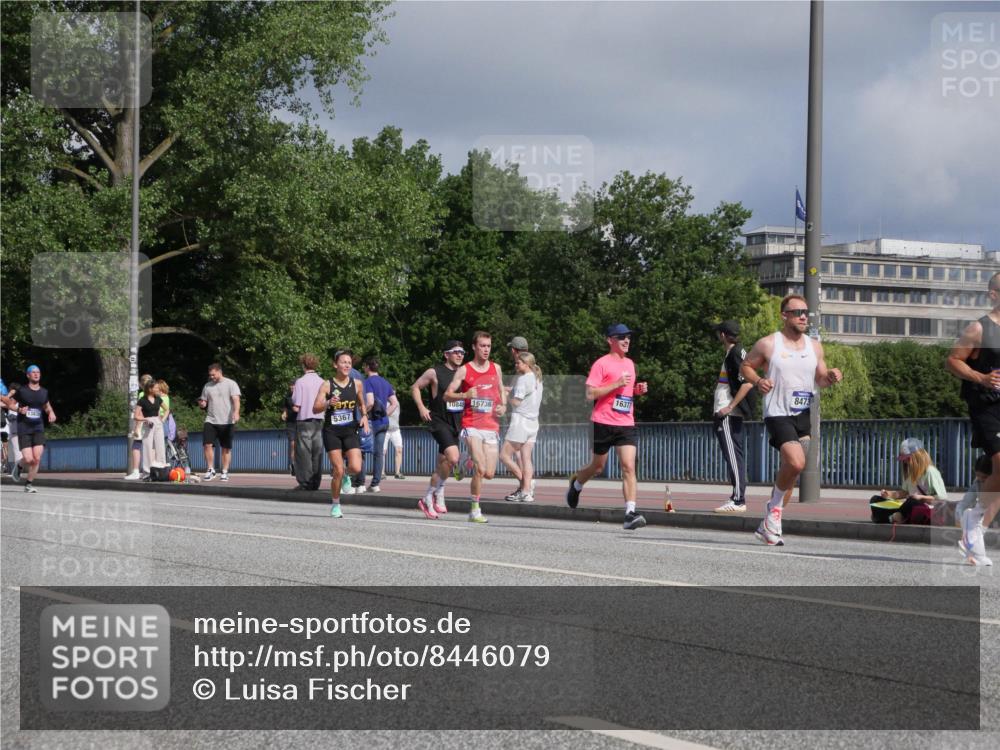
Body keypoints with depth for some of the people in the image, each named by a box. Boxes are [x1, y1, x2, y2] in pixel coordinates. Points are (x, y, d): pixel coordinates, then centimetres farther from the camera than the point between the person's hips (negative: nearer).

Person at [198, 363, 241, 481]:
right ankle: (211, 470, -1)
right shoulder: (207, 386, 13)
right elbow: (204, 402, 20)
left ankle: (225, 472, 9)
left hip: (227, 422, -3)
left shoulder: (231, 384, -1)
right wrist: (202, 404, -5)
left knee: (226, 448, 3)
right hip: (211, 421, 3)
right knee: (208, 445, -9)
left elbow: (236, 400, -10)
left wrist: (236, 412, -28)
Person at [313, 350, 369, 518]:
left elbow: (362, 404, 20)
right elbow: (315, 408, -8)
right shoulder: (327, 385, -4)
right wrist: (328, 403, -26)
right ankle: (335, 504, 11)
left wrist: (364, 416, 1)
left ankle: (344, 476, 22)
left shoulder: (357, 384, 3)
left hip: (350, 430, 2)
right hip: (332, 431, -2)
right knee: (338, 471, -8)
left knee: (356, 468, -15)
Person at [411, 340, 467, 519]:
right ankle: (438, 494, -5)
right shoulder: (435, 372, -4)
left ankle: (428, 499, 23)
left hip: (457, 423, 6)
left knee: (444, 464, 10)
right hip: (439, 422, -6)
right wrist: (421, 407, -6)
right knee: (453, 458, -23)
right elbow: (415, 387, 5)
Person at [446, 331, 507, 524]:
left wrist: (503, 406, 5)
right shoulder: (464, 370, 0)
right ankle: (475, 510, -5)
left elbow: (501, 391, 26)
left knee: (489, 473, 1)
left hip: (491, 427, 4)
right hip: (472, 426, -4)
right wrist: (464, 395, -19)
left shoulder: (496, 368, 13)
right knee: (480, 469, -18)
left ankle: (472, 462, 35)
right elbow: (447, 395, 0)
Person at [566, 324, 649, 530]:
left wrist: (637, 389, 8)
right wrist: (617, 384, -19)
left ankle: (630, 513, -19)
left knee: (629, 467, -12)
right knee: (598, 467, 12)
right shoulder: (602, 364, -6)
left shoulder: (630, 364, 15)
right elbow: (590, 394, -14)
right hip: (604, 423, -4)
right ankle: (576, 484, 44)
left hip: (626, 424, 4)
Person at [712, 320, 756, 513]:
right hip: (725, 413, 10)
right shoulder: (735, 353, 17)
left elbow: (747, 383, -23)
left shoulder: (735, 354, -13)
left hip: (728, 415, -10)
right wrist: (718, 409, 21)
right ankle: (738, 498, 13)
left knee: (733, 455, -11)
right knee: (734, 456, 10)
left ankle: (738, 500, -13)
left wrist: (730, 407, -21)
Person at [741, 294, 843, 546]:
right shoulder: (767, 344, -3)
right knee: (796, 463, -25)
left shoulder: (814, 347, 10)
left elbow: (820, 379, 18)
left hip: (803, 414, 6)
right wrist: (757, 381, -11)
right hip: (778, 414, -6)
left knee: (788, 470, 10)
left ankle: (769, 525, 22)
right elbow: (745, 366, 8)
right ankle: (775, 505, 0)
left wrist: (830, 377, -5)